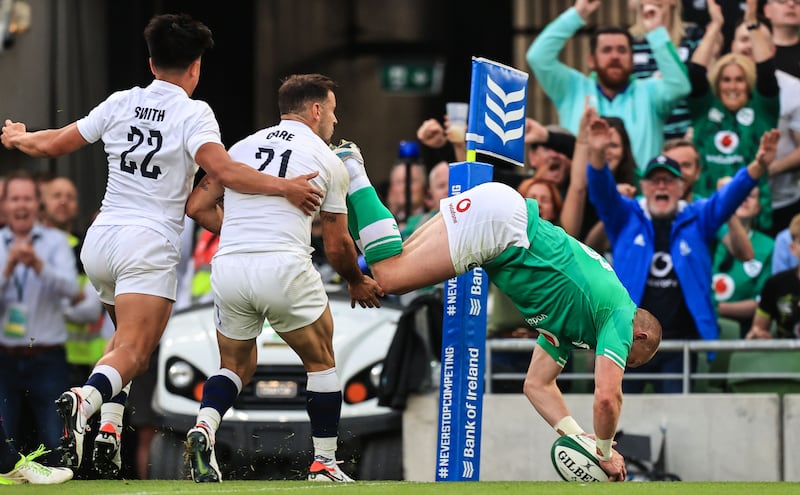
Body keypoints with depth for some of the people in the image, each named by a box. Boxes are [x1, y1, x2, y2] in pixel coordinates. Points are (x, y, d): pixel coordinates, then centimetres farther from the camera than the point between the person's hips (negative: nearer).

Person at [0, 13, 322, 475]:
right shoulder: (193, 112, -3)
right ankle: (85, 399, -45)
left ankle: (109, 429, 9)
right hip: (149, 245, -6)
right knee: (133, 351, -15)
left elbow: (54, 144, 17)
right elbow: (222, 169, -20)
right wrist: (284, 186, -19)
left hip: (99, 241, 6)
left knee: (129, 338, 26)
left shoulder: (121, 103, 10)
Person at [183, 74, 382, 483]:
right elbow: (337, 247, 12)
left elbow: (197, 208, 15)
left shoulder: (242, 147, 18)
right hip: (284, 267, -4)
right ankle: (324, 464, 17)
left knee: (236, 366, 21)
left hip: (228, 266, 4)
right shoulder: (328, 161, 9)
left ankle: (204, 428, -7)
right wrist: (358, 284, 32)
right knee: (321, 361, 18)